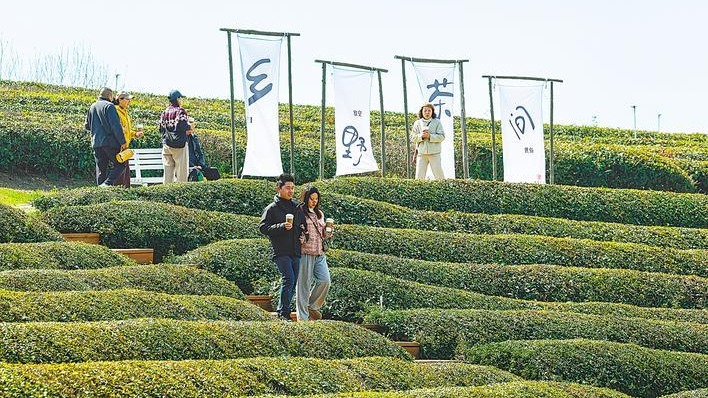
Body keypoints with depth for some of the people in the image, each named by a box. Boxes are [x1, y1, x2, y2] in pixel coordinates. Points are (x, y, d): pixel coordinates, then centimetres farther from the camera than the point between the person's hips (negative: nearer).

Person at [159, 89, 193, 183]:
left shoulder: (164, 112, 12)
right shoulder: (180, 111, -7)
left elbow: (161, 129, 11)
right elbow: (182, 125, -20)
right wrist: (190, 127, -1)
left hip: (166, 144, 6)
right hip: (179, 144, -6)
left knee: (168, 171, 6)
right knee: (181, 172, -4)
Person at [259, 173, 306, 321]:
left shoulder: (297, 207, 16)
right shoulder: (271, 209, -2)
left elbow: (303, 225, 30)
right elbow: (263, 228, -8)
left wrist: (303, 232, 8)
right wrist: (282, 227, -19)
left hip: (296, 252, 7)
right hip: (281, 252, -6)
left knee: (293, 283, 7)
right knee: (288, 279, -18)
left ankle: (283, 312, 17)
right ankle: (283, 313, -14)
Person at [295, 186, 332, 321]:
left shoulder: (319, 214, 18)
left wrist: (328, 230, 3)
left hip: (319, 254, 6)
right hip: (305, 253, -6)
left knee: (324, 281, -6)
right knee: (304, 284, -3)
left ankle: (313, 306, 15)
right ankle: (303, 317, 2)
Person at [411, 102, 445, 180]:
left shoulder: (437, 122, 4)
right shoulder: (417, 123, 10)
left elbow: (441, 136, -4)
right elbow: (412, 137, 5)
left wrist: (430, 136, -17)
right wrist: (421, 136, -14)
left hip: (434, 153, -2)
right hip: (422, 153, 2)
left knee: (439, 174, -3)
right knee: (419, 176, -2)